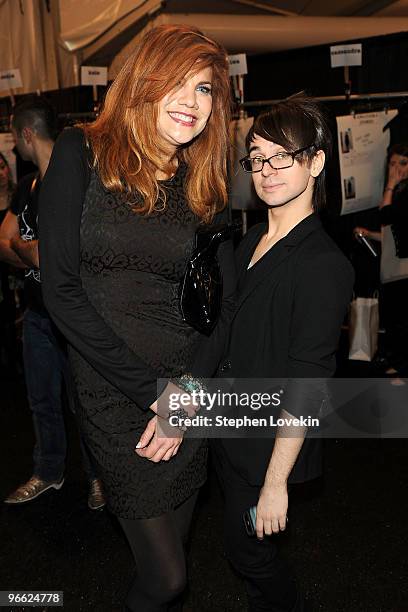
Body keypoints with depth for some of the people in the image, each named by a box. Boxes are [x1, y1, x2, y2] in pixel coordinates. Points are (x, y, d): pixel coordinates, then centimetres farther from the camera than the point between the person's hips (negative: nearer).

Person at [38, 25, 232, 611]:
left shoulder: (203, 185, 5)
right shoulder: (82, 153, -6)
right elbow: (61, 289, -13)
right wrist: (152, 391, -13)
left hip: (188, 391, 4)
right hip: (113, 392, -3)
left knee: (172, 543, 18)